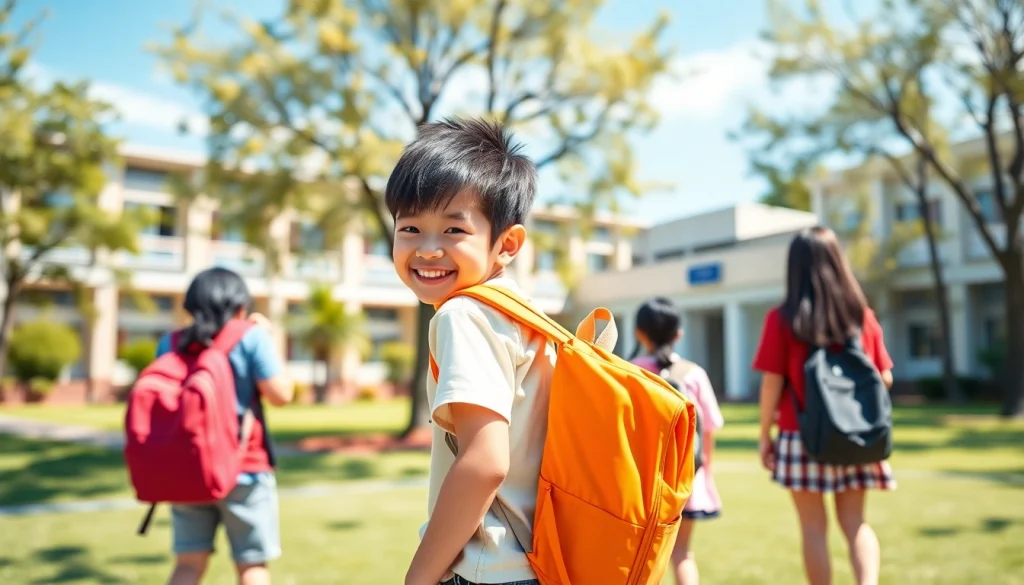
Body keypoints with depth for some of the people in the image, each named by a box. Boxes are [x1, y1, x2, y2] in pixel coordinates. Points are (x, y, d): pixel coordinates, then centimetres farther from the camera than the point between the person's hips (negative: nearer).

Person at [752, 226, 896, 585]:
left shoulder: (783, 319, -9)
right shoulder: (862, 315, 0)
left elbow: (772, 383, -10)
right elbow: (885, 379, 4)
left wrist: (765, 436, 0)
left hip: (802, 438, -3)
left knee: (814, 528, 9)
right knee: (855, 522, 15)